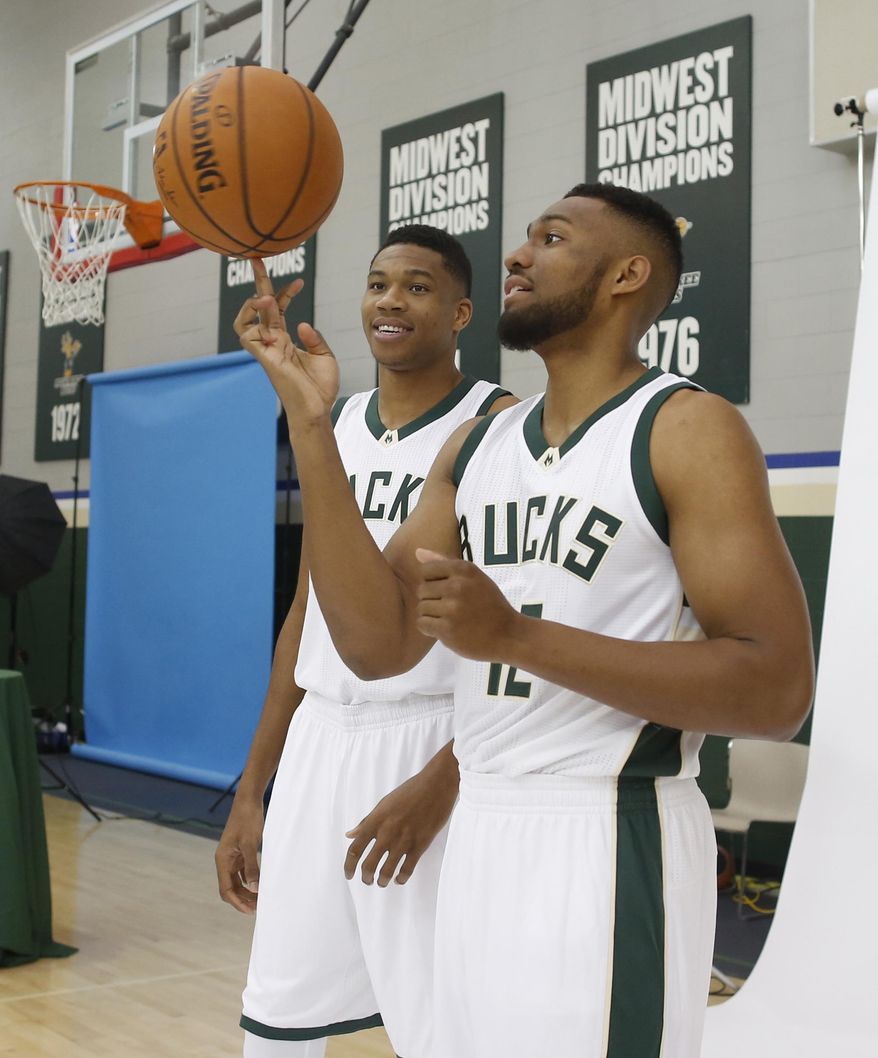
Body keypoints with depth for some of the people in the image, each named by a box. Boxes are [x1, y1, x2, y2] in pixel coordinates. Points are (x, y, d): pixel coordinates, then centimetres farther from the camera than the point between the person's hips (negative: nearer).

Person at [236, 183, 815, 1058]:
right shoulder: (476, 446, 9)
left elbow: (777, 690, -18)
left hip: (608, 841, -6)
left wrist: (519, 636, -23)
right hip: (481, 830, 7)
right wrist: (310, 423, -4)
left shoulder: (687, 430, -10)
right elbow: (378, 643, 0)